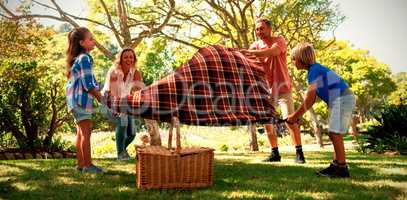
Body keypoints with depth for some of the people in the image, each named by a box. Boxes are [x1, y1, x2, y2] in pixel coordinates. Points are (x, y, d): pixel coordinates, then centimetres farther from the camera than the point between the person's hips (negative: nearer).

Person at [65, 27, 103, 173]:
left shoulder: (78, 58, 16)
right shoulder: (85, 58, -14)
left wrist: (98, 95, 15)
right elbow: (88, 84, -17)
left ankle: (81, 163, 18)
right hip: (82, 99, -10)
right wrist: (101, 99, -8)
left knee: (81, 132, 12)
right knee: (86, 132, -6)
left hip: (77, 99, 10)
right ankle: (88, 165, -1)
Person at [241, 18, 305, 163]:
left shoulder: (279, 40, -8)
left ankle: (299, 153, 1)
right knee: (267, 122, 6)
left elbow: (271, 51, -30)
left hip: (282, 88, -5)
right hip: (266, 89, 5)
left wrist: (249, 52, -36)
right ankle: (275, 153, 18)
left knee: (290, 120, -8)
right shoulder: (256, 45, 6)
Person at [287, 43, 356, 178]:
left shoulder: (314, 70, -15)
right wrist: (296, 115, 11)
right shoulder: (315, 69, 16)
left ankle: (342, 168, -3)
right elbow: (311, 100, 14)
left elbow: (309, 99, -17)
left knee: (335, 134, -9)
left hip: (341, 99, -10)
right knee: (334, 134, 12)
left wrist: (296, 115, -8)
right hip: (341, 100, 10)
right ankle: (336, 165, 17)